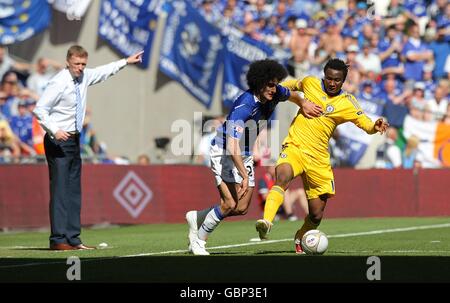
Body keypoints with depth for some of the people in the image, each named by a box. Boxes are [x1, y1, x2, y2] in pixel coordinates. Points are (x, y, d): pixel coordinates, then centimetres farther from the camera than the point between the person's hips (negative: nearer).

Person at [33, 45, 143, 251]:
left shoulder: (84, 77, 7)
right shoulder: (59, 83, -16)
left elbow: (103, 72, 28)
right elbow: (39, 110, -18)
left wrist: (126, 62, 30)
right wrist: (55, 130, -28)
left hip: (74, 140, 9)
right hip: (58, 141, -9)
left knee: (74, 191, 9)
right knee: (60, 189, -12)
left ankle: (73, 239, 14)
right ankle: (58, 239, -12)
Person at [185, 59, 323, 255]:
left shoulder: (274, 94, -7)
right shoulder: (244, 105, -30)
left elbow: (292, 95, 22)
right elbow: (232, 145, -35)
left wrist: (303, 104, 3)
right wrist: (245, 176, -38)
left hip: (245, 156, 8)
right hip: (224, 152, -8)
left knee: (241, 209, 4)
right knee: (230, 204, -20)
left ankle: (197, 218, 24)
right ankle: (198, 240, -2)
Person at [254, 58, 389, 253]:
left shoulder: (347, 102, 1)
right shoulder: (310, 83, 5)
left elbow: (366, 124, -8)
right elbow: (290, 86, 27)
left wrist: (375, 127, -27)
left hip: (318, 158, 1)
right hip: (294, 147, -1)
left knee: (316, 216, 4)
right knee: (282, 178, -36)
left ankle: (300, 239, 35)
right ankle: (266, 222, -50)